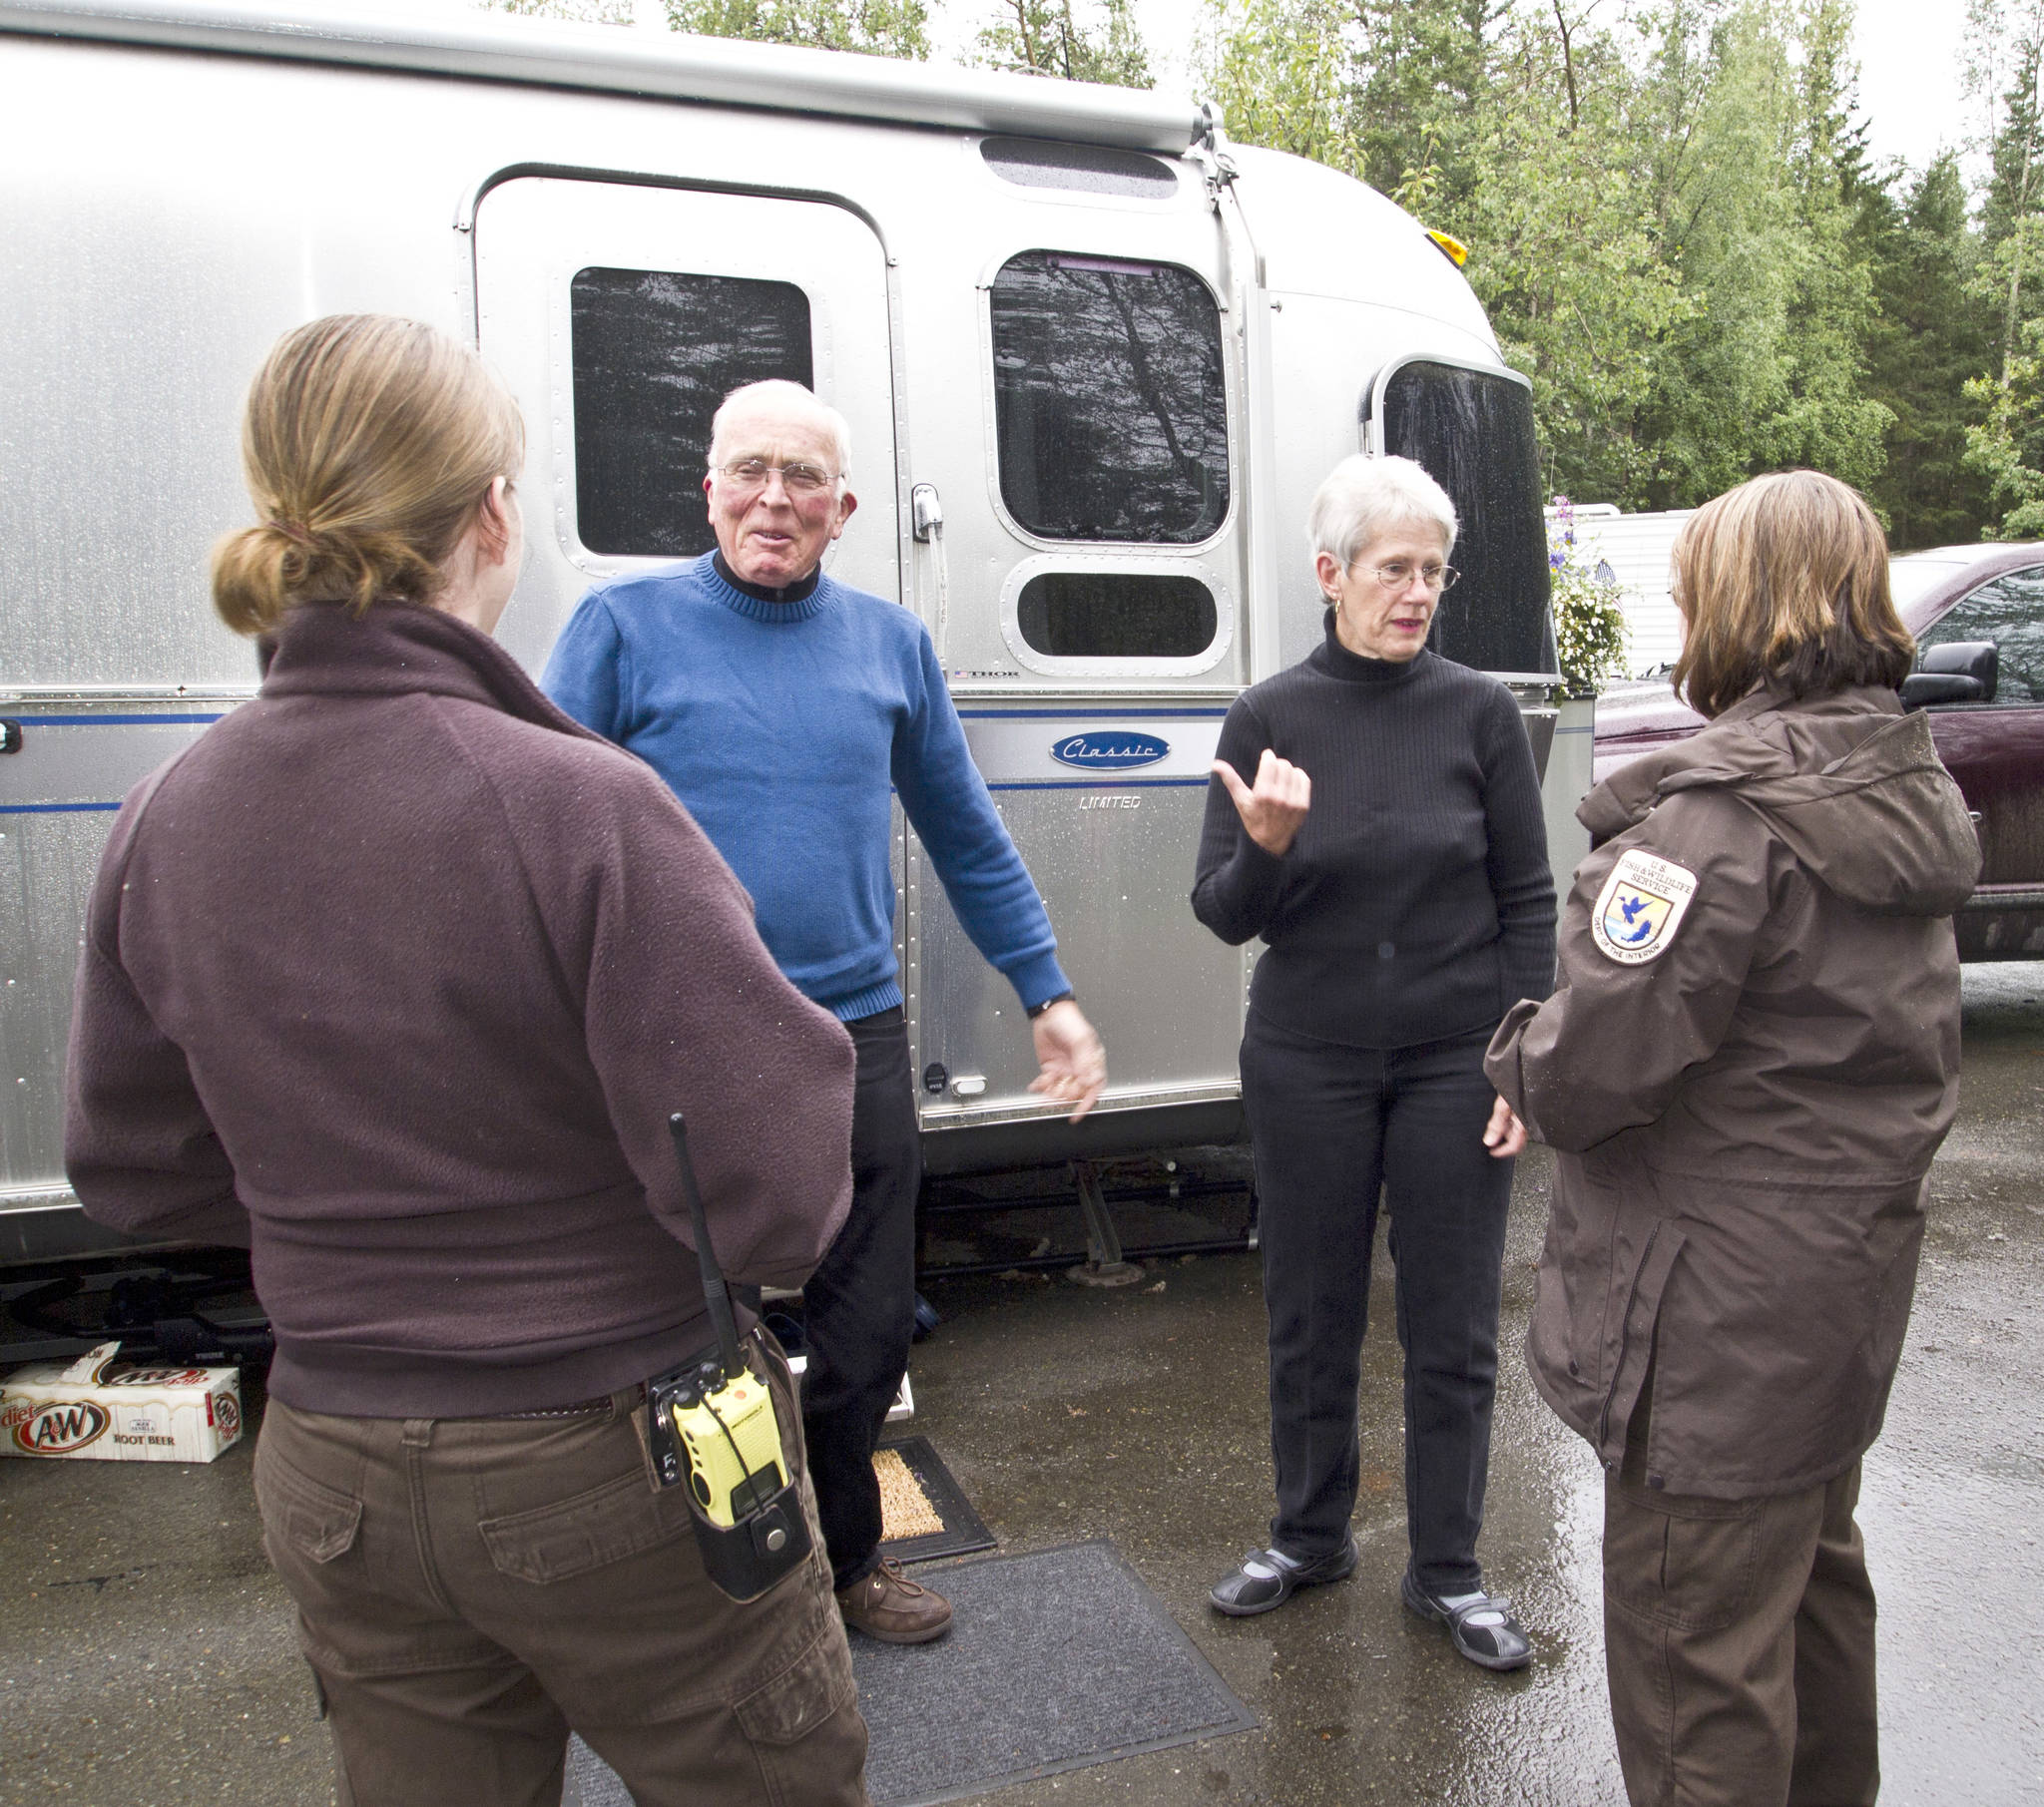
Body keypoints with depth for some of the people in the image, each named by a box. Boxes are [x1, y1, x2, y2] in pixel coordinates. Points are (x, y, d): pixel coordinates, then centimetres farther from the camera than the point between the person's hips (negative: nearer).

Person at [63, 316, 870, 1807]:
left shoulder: (165, 823, -6)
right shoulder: (579, 805, -25)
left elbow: (137, 1172, 6)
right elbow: (773, 1204, -25)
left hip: (336, 1495, 6)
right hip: (619, 1476, -5)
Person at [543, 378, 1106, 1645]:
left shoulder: (893, 642, 8)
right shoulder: (626, 624, -1)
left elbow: (969, 838, 14)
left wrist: (1049, 993, 12)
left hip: (857, 1039, 3)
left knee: (869, 1332, 15)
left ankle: (841, 1556, 40)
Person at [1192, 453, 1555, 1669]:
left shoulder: (1481, 713, -2)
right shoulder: (1269, 717, -3)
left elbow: (1529, 902, 1)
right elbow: (1223, 915, -2)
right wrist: (1266, 845, -23)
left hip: (1455, 1063, 0)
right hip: (1309, 1060, 0)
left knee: (1453, 1326, 8)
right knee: (1313, 1314, 13)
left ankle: (1449, 1570, 28)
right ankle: (1312, 1535, 35)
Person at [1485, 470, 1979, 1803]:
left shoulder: (1729, 808, -24)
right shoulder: (1911, 785, 7)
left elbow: (1592, 1069, -28)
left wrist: (1520, 1057, -6)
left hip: (1723, 1310, -10)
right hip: (1853, 1262, 10)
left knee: (1700, 1642, 7)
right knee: (1817, 1576, 29)